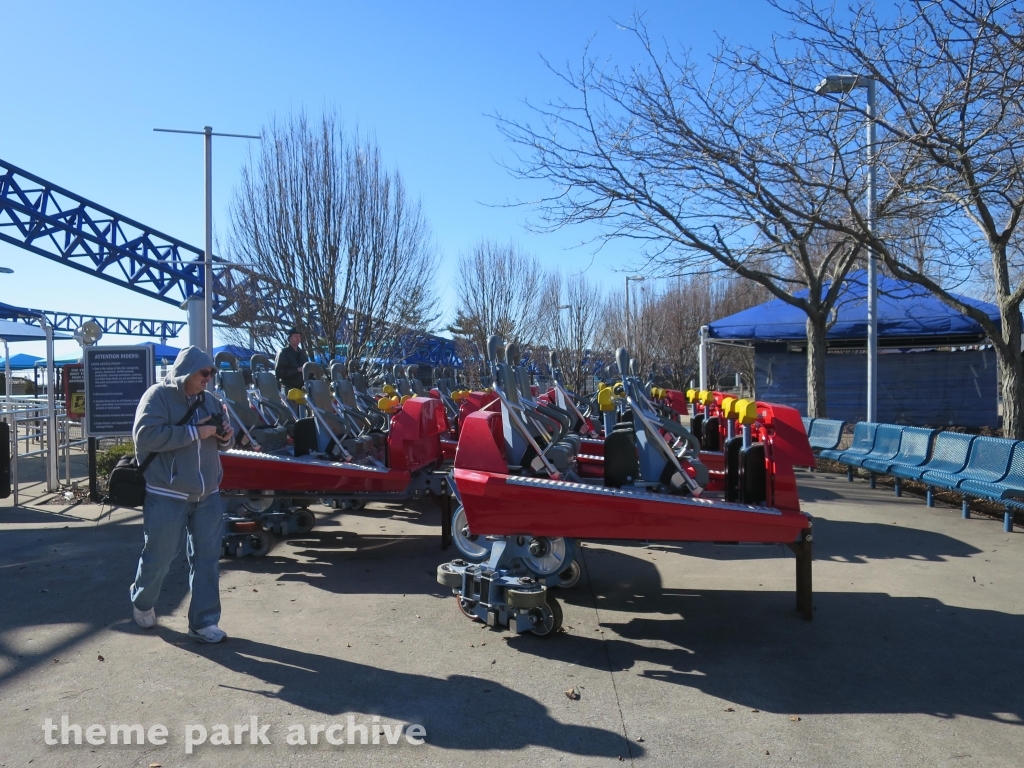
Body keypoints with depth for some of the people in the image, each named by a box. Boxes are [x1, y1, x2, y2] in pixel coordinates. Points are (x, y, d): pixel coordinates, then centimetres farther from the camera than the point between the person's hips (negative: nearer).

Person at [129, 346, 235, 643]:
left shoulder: (209, 400, 11)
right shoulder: (158, 396, -7)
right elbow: (145, 436, -22)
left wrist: (225, 437, -4)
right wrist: (195, 431, -22)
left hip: (208, 495, 5)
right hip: (167, 495, -5)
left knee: (207, 559, 5)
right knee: (159, 557, 9)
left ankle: (203, 622, 15)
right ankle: (141, 601, 39)